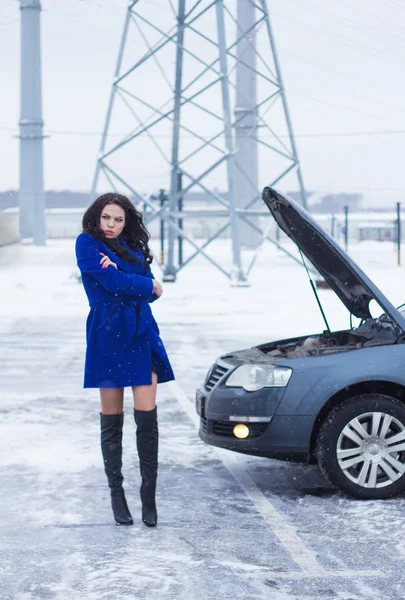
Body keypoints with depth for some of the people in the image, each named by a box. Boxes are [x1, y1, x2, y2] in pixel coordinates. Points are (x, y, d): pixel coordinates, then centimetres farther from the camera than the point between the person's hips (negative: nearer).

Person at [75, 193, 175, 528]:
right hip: (108, 335, -4)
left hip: (142, 334, 4)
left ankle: (149, 494, 2)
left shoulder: (132, 247, 16)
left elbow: (151, 292, 4)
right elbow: (112, 282, -12)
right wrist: (148, 285, 2)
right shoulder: (87, 243, 1)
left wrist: (120, 275, -13)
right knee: (112, 421, 3)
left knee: (147, 418, -4)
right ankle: (117, 494, 14)